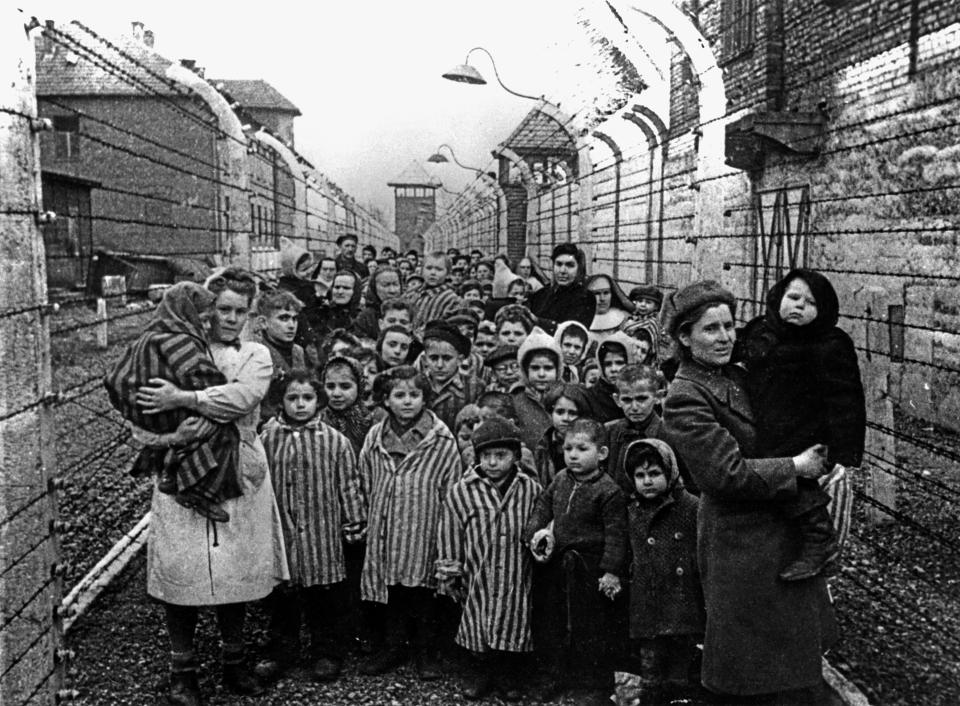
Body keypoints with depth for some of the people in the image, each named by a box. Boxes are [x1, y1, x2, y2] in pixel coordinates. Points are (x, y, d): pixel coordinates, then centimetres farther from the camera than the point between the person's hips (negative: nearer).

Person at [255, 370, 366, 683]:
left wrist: (354, 524, 0)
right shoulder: (267, 439, 0)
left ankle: (328, 653, 24)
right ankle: (281, 650, 30)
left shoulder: (335, 441, -5)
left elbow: (349, 486, 0)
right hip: (280, 534, 2)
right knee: (281, 595, 14)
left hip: (323, 536, -2)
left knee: (327, 598, 8)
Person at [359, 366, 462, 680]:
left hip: (424, 531, -3)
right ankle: (393, 647, 30)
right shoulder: (375, 437, 4)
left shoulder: (442, 441, -7)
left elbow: (451, 494, -5)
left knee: (423, 592, 6)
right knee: (391, 593, 13)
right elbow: (365, 485, 12)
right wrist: (363, 521, 7)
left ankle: (426, 653, 23)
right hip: (385, 530, 3)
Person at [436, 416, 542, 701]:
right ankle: (484, 671, 36)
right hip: (478, 581, 0)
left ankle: (509, 676, 35)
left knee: (514, 630, 11)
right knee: (480, 633, 10)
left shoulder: (532, 490, -3)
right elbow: (449, 541, 1)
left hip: (517, 582, 1)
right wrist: (449, 578, 3)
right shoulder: (460, 492, -6)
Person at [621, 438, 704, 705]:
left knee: (680, 678, 6)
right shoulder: (632, 511, 8)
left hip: (683, 609, -3)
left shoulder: (690, 507, -6)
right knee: (651, 683, 8)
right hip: (646, 611, 3)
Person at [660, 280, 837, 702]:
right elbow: (728, 474, -23)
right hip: (742, 544, -8)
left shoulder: (735, 377, 9)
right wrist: (795, 467, -15)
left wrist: (815, 463, 7)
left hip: (783, 532, 9)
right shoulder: (685, 398, -18)